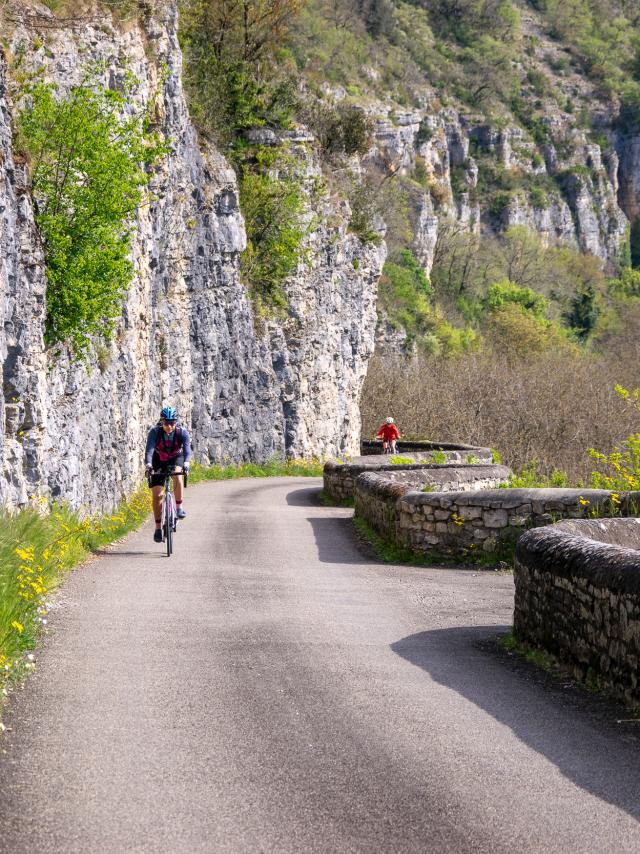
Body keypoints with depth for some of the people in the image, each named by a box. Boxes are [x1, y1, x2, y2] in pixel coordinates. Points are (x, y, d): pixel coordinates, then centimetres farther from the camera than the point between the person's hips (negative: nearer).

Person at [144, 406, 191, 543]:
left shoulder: (182, 432, -24)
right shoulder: (154, 432, -26)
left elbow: (187, 449, -37)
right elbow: (149, 450, -37)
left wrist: (186, 463, -56)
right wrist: (148, 465, -55)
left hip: (176, 459, 0)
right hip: (159, 461, 0)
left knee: (177, 475, -35)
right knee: (157, 495, -9)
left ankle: (179, 507, -21)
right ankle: (158, 528, 2)